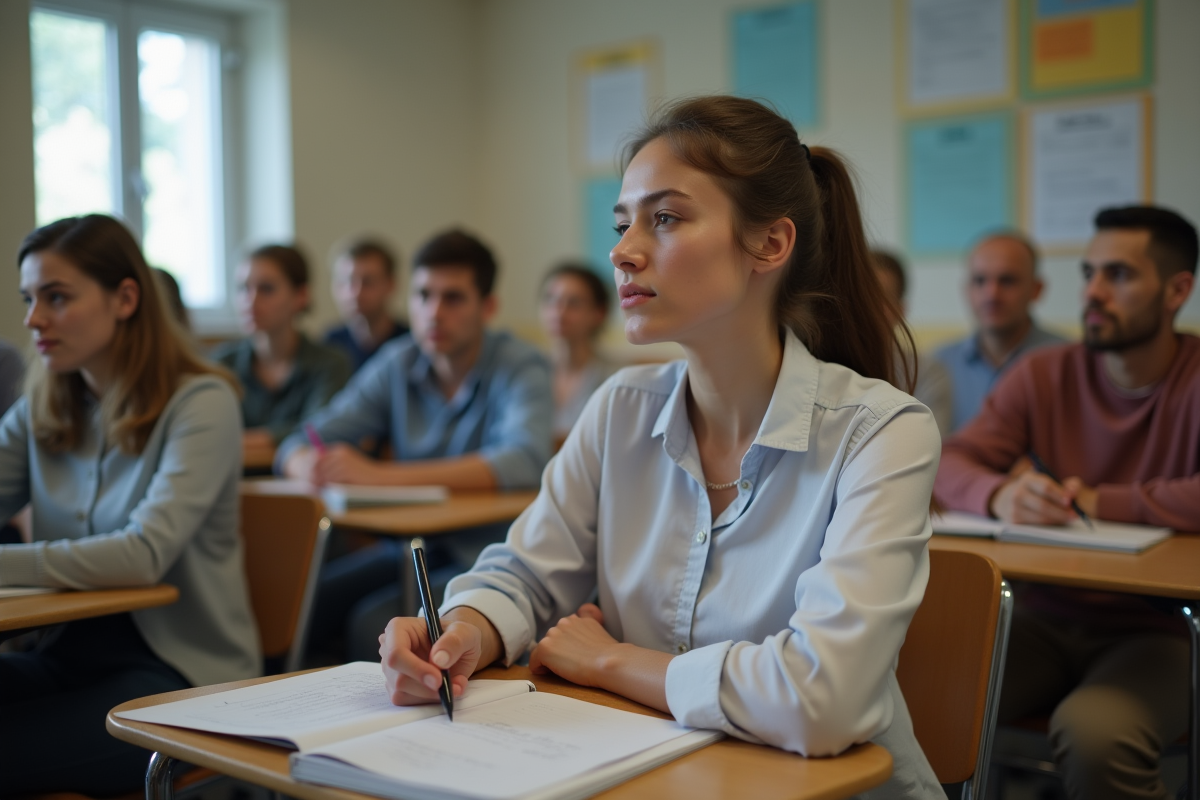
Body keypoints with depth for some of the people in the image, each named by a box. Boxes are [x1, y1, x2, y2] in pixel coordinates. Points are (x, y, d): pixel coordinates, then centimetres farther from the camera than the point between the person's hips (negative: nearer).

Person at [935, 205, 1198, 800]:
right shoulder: (1044, 375, 6)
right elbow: (952, 464, -2)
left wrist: (1101, 503, -18)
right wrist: (1001, 494, -25)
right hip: (1042, 620, 3)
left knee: (1093, 733, -35)